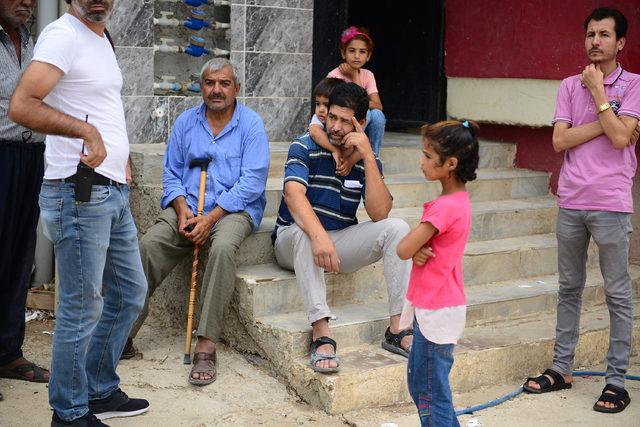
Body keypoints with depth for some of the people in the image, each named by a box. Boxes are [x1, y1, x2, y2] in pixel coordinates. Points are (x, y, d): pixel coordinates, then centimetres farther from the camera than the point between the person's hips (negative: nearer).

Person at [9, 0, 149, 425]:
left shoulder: (102, 39, 16)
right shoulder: (63, 34, -12)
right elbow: (21, 105, -25)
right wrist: (86, 129, -32)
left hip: (113, 193, 10)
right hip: (79, 194, -10)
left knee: (129, 293, 18)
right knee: (82, 311, -1)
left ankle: (100, 392, 32)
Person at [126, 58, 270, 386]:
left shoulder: (251, 124, 0)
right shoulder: (186, 122, 14)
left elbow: (251, 181, -8)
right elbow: (171, 173, 14)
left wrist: (211, 218, -16)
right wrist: (182, 209, -7)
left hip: (234, 209, -4)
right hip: (187, 208, 4)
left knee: (222, 248, -36)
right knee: (148, 245, -24)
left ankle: (206, 345, -34)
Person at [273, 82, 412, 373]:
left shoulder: (368, 160, 0)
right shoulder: (305, 148, -10)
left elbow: (380, 213, -15)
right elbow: (293, 194, -30)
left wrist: (368, 156, -22)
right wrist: (319, 236, -47)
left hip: (341, 241, 4)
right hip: (294, 242, -3)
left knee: (397, 228, -17)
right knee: (303, 231, -38)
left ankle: (398, 328, -20)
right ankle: (321, 335, -43)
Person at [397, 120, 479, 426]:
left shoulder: (445, 207, -23)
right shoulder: (459, 199, 8)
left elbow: (403, 250, -22)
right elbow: (414, 249, 10)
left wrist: (414, 247, -2)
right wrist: (419, 250, -12)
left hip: (436, 312, -10)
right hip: (434, 306, 10)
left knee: (431, 392, 0)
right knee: (417, 382, 20)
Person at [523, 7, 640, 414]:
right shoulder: (570, 86, 9)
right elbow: (559, 140, -2)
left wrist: (598, 92, -9)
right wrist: (606, 121, -10)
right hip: (571, 201, 4)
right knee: (569, 288, 12)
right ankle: (561, 368, 22)